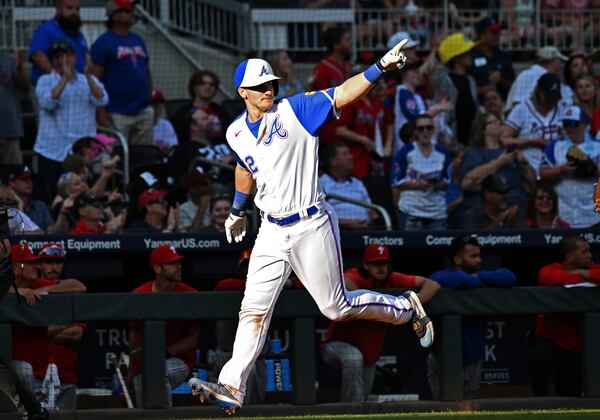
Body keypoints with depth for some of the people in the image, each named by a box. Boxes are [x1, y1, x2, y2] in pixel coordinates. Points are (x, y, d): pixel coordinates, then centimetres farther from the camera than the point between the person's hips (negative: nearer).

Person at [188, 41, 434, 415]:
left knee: (337, 307, 3)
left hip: (312, 226, -4)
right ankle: (232, 388, -3)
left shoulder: (295, 111, -9)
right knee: (254, 310, -2)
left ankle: (407, 309, 27)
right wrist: (238, 210, 37)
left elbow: (342, 95, -19)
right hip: (272, 232, 4)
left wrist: (380, 68, -32)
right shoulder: (237, 134, 6)